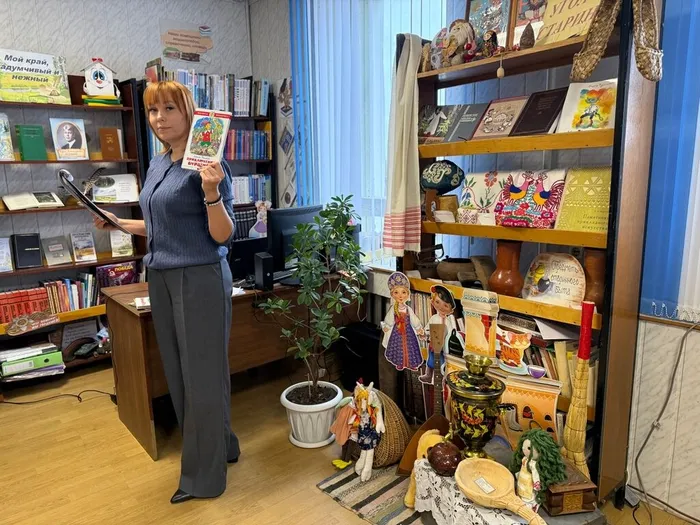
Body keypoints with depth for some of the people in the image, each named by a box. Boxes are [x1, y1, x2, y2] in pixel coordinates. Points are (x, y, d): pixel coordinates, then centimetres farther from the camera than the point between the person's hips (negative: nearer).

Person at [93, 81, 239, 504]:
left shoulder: (207, 165, -13)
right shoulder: (158, 165, 13)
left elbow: (223, 236, -16)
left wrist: (211, 192, -30)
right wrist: (119, 223, 15)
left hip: (201, 280, -9)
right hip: (162, 279, 9)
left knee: (202, 374, 3)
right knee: (179, 372, 18)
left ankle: (204, 475, 22)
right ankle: (221, 446, 38)